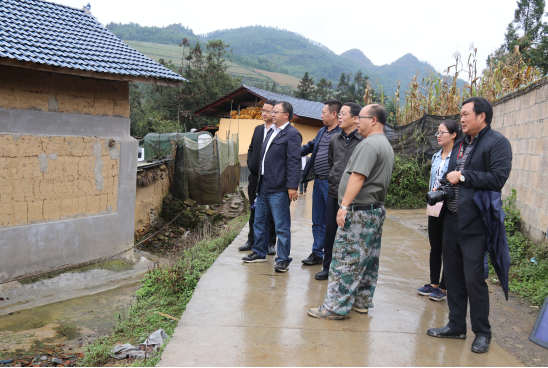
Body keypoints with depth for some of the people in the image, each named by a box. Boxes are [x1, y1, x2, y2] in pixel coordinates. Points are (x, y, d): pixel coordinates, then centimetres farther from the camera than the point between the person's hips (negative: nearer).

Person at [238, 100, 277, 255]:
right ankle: (252, 241, 24)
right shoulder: (258, 129, 12)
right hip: (256, 176, 6)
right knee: (254, 211, 14)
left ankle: (270, 243, 15)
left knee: (271, 212, 4)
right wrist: (250, 164, 7)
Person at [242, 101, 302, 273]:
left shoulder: (292, 134, -10)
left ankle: (283, 260, 11)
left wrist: (292, 186, -21)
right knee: (259, 222, 19)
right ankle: (259, 253, 34)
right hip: (263, 187, 10)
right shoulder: (271, 132, 17)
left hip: (279, 189, -9)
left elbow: (294, 162, -17)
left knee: (282, 226, 0)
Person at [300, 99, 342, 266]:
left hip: (332, 183, -8)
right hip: (318, 182, 8)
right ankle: (317, 254, 26)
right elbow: (310, 146, 30)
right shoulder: (322, 131, 15)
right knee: (318, 221, 15)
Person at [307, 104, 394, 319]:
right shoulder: (386, 146, 19)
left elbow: (358, 177, -24)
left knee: (346, 259, -7)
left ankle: (336, 307, -3)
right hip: (376, 210, 11)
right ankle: (362, 302, 23)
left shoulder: (369, 144, -15)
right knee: (368, 259, 14)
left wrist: (344, 206, -24)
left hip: (359, 212, -11)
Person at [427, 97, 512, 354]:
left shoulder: (497, 143, -8)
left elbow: (498, 178, -20)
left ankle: (482, 333, 16)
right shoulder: (460, 144, 17)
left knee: (474, 280, -1)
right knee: (453, 276, 13)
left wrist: (463, 176, -15)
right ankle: (456, 325, 27)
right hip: (452, 221, 8)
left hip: (475, 224, -8)